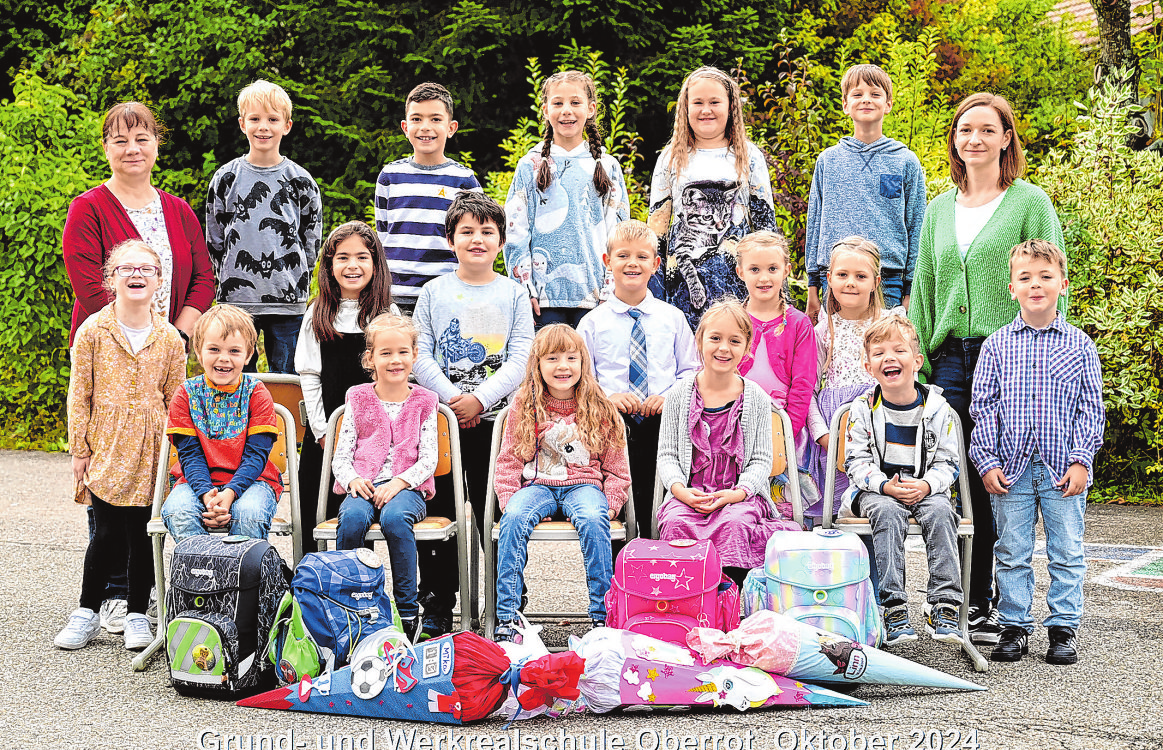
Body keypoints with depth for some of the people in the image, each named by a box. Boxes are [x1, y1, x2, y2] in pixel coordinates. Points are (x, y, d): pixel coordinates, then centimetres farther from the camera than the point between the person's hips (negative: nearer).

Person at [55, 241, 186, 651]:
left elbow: (175, 399, 8)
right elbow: (79, 396, 1)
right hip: (106, 447, -1)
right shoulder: (92, 331, 0)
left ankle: (138, 614, 17)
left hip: (150, 450, 1)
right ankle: (87, 613, 13)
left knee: (142, 533, 3)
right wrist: (80, 450, -1)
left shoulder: (170, 338, 3)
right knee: (106, 532, -2)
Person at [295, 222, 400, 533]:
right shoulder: (317, 315, 7)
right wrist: (322, 431, -4)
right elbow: (308, 375, 4)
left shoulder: (388, 313, 3)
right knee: (317, 515, -1)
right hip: (324, 435, 1)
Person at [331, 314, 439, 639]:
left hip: (406, 487, -1)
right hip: (364, 486, 1)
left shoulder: (423, 402, 11)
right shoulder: (359, 399, 13)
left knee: (394, 517, -35)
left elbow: (429, 458, 2)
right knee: (352, 518, -33)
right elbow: (341, 455, 9)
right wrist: (352, 479, -13)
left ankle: (407, 608, -23)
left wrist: (399, 482, -16)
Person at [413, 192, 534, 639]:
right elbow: (420, 356, 2)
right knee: (441, 514, 3)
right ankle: (436, 608, 12)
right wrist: (452, 398, -11)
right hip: (442, 417, 1)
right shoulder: (434, 292, 8)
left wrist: (479, 399, -13)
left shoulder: (513, 294, 6)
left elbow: (520, 360, -2)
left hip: (498, 418, -1)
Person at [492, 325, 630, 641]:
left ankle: (602, 615, -26)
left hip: (583, 484, -1)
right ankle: (506, 617, -28)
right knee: (514, 517, -31)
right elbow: (509, 460, 8)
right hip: (537, 484, 1)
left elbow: (616, 467, 8)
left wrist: (610, 504, -6)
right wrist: (508, 498, -7)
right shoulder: (524, 406, 6)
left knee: (593, 520, -35)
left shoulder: (599, 408, 4)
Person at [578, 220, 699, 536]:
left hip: (662, 424, 1)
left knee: (658, 515, 4)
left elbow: (690, 370, 9)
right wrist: (608, 396, -16)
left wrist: (670, 395, -9)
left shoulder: (672, 318, 8)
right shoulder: (593, 322, 4)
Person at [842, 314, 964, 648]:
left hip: (927, 489, 1)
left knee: (940, 511, -31)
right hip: (877, 489, -1)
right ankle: (893, 607, -34)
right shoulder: (863, 410, 1)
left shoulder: (937, 408, 2)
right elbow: (857, 462, -1)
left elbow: (948, 462, 3)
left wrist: (926, 485, -18)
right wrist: (885, 485, -20)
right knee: (888, 513, -34)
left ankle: (944, 607, -29)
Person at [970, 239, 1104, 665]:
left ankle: (1064, 627, 17)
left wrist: (1081, 459, -6)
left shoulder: (1079, 345, 3)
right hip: (1011, 469, 1)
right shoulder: (996, 345, 3)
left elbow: (1091, 408, 3)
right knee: (1012, 554, 8)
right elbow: (983, 407, 3)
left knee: (1066, 553, 6)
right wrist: (987, 461, -3)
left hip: (1063, 468, 0)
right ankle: (1014, 626, 19)